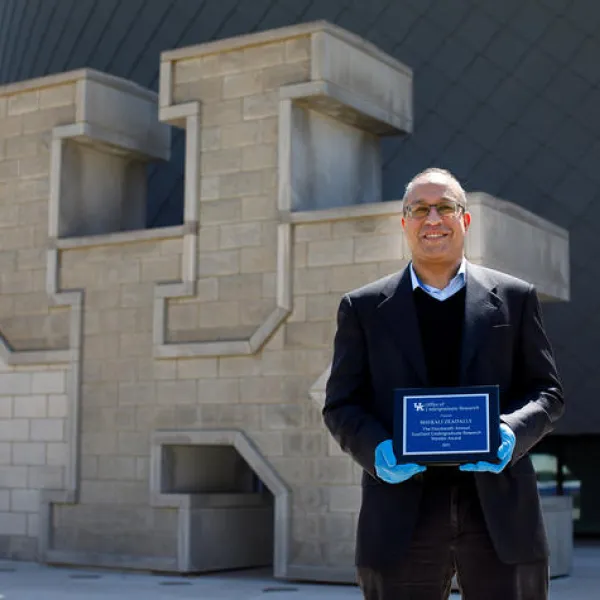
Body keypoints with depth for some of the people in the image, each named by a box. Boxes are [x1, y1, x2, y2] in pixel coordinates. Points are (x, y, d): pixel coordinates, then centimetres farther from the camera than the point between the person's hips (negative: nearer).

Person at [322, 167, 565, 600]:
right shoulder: (364, 307, 10)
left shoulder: (515, 298, 10)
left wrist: (511, 433, -12)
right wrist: (376, 450, -13)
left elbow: (547, 391, 10)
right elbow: (341, 406, 8)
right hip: (402, 513, 0)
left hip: (499, 511, 0)